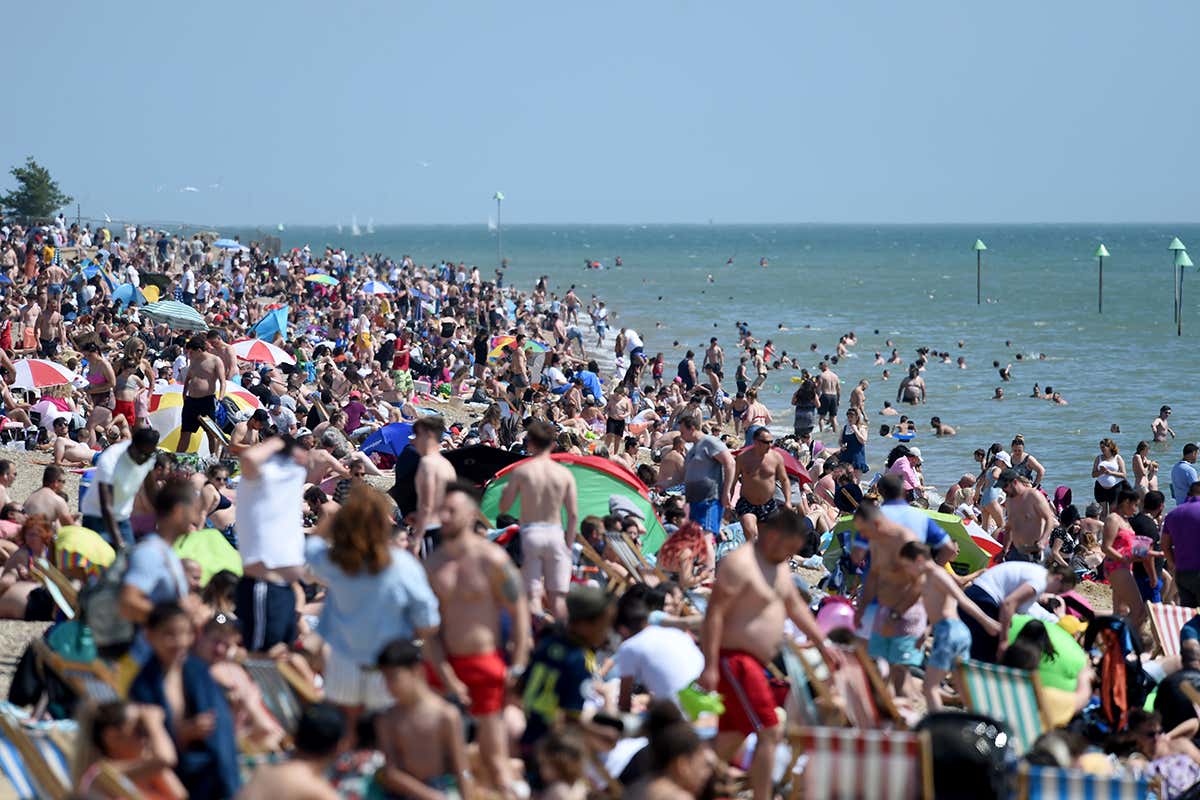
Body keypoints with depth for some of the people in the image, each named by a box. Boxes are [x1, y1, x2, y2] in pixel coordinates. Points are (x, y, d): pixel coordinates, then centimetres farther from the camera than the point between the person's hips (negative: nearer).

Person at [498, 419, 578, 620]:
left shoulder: (521, 471, -4)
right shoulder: (565, 474, 0)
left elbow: (504, 507, 0)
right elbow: (573, 515, 0)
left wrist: (506, 489, 19)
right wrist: (569, 544, 9)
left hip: (530, 534, -1)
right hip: (555, 533, 1)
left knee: (532, 594, -1)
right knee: (558, 595, 8)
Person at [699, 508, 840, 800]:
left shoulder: (779, 565, 12)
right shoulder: (740, 563, -18)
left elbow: (795, 606, 24)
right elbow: (714, 613, -22)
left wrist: (822, 644, 21)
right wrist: (710, 666, -27)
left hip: (753, 663, 10)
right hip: (735, 660, -10)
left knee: (731, 738, 14)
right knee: (769, 733, -13)